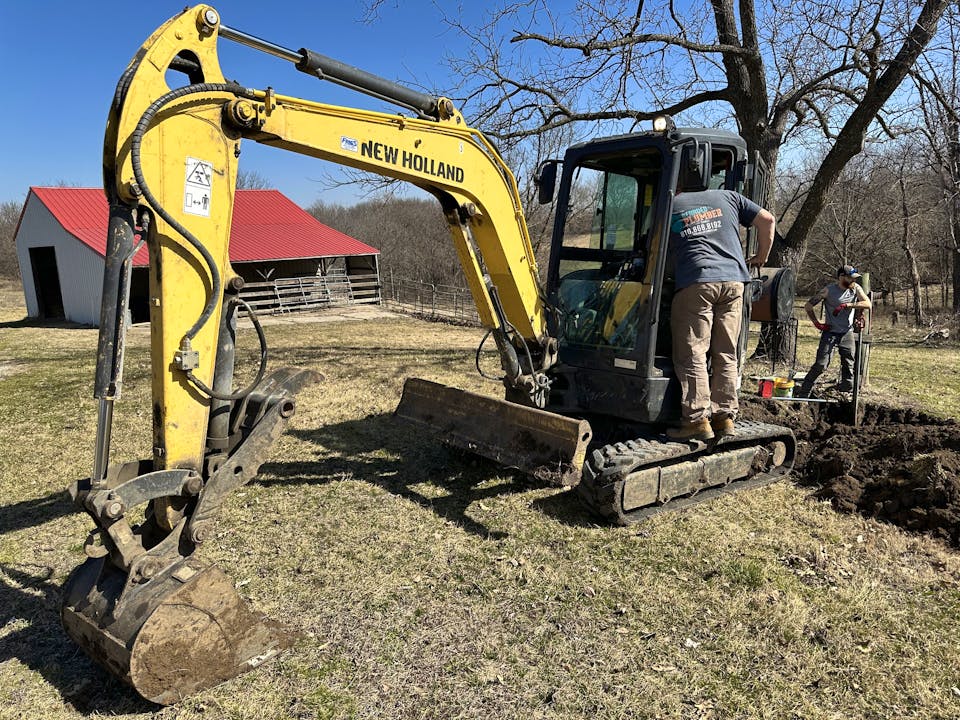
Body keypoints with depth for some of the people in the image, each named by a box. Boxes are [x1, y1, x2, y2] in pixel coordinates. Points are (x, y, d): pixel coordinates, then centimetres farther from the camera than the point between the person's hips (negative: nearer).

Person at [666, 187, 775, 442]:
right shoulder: (727, 197, 22)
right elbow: (767, 220, 19)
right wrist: (761, 257, 29)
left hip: (695, 282, -3)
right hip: (733, 280, 4)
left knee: (691, 355, -2)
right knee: (726, 355, 8)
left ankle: (698, 420, -5)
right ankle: (724, 417, 11)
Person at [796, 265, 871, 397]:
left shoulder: (855, 288, 2)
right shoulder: (829, 290, -7)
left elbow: (868, 304, -12)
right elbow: (808, 306, -1)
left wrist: (847, 305, -21)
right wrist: (817, 323, -5)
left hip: (847, 333, 4)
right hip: (830, 333, -4)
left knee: (849, 366, 5)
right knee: (821, 365, -10)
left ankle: (847, 390, 19)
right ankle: (803, 394, -3)